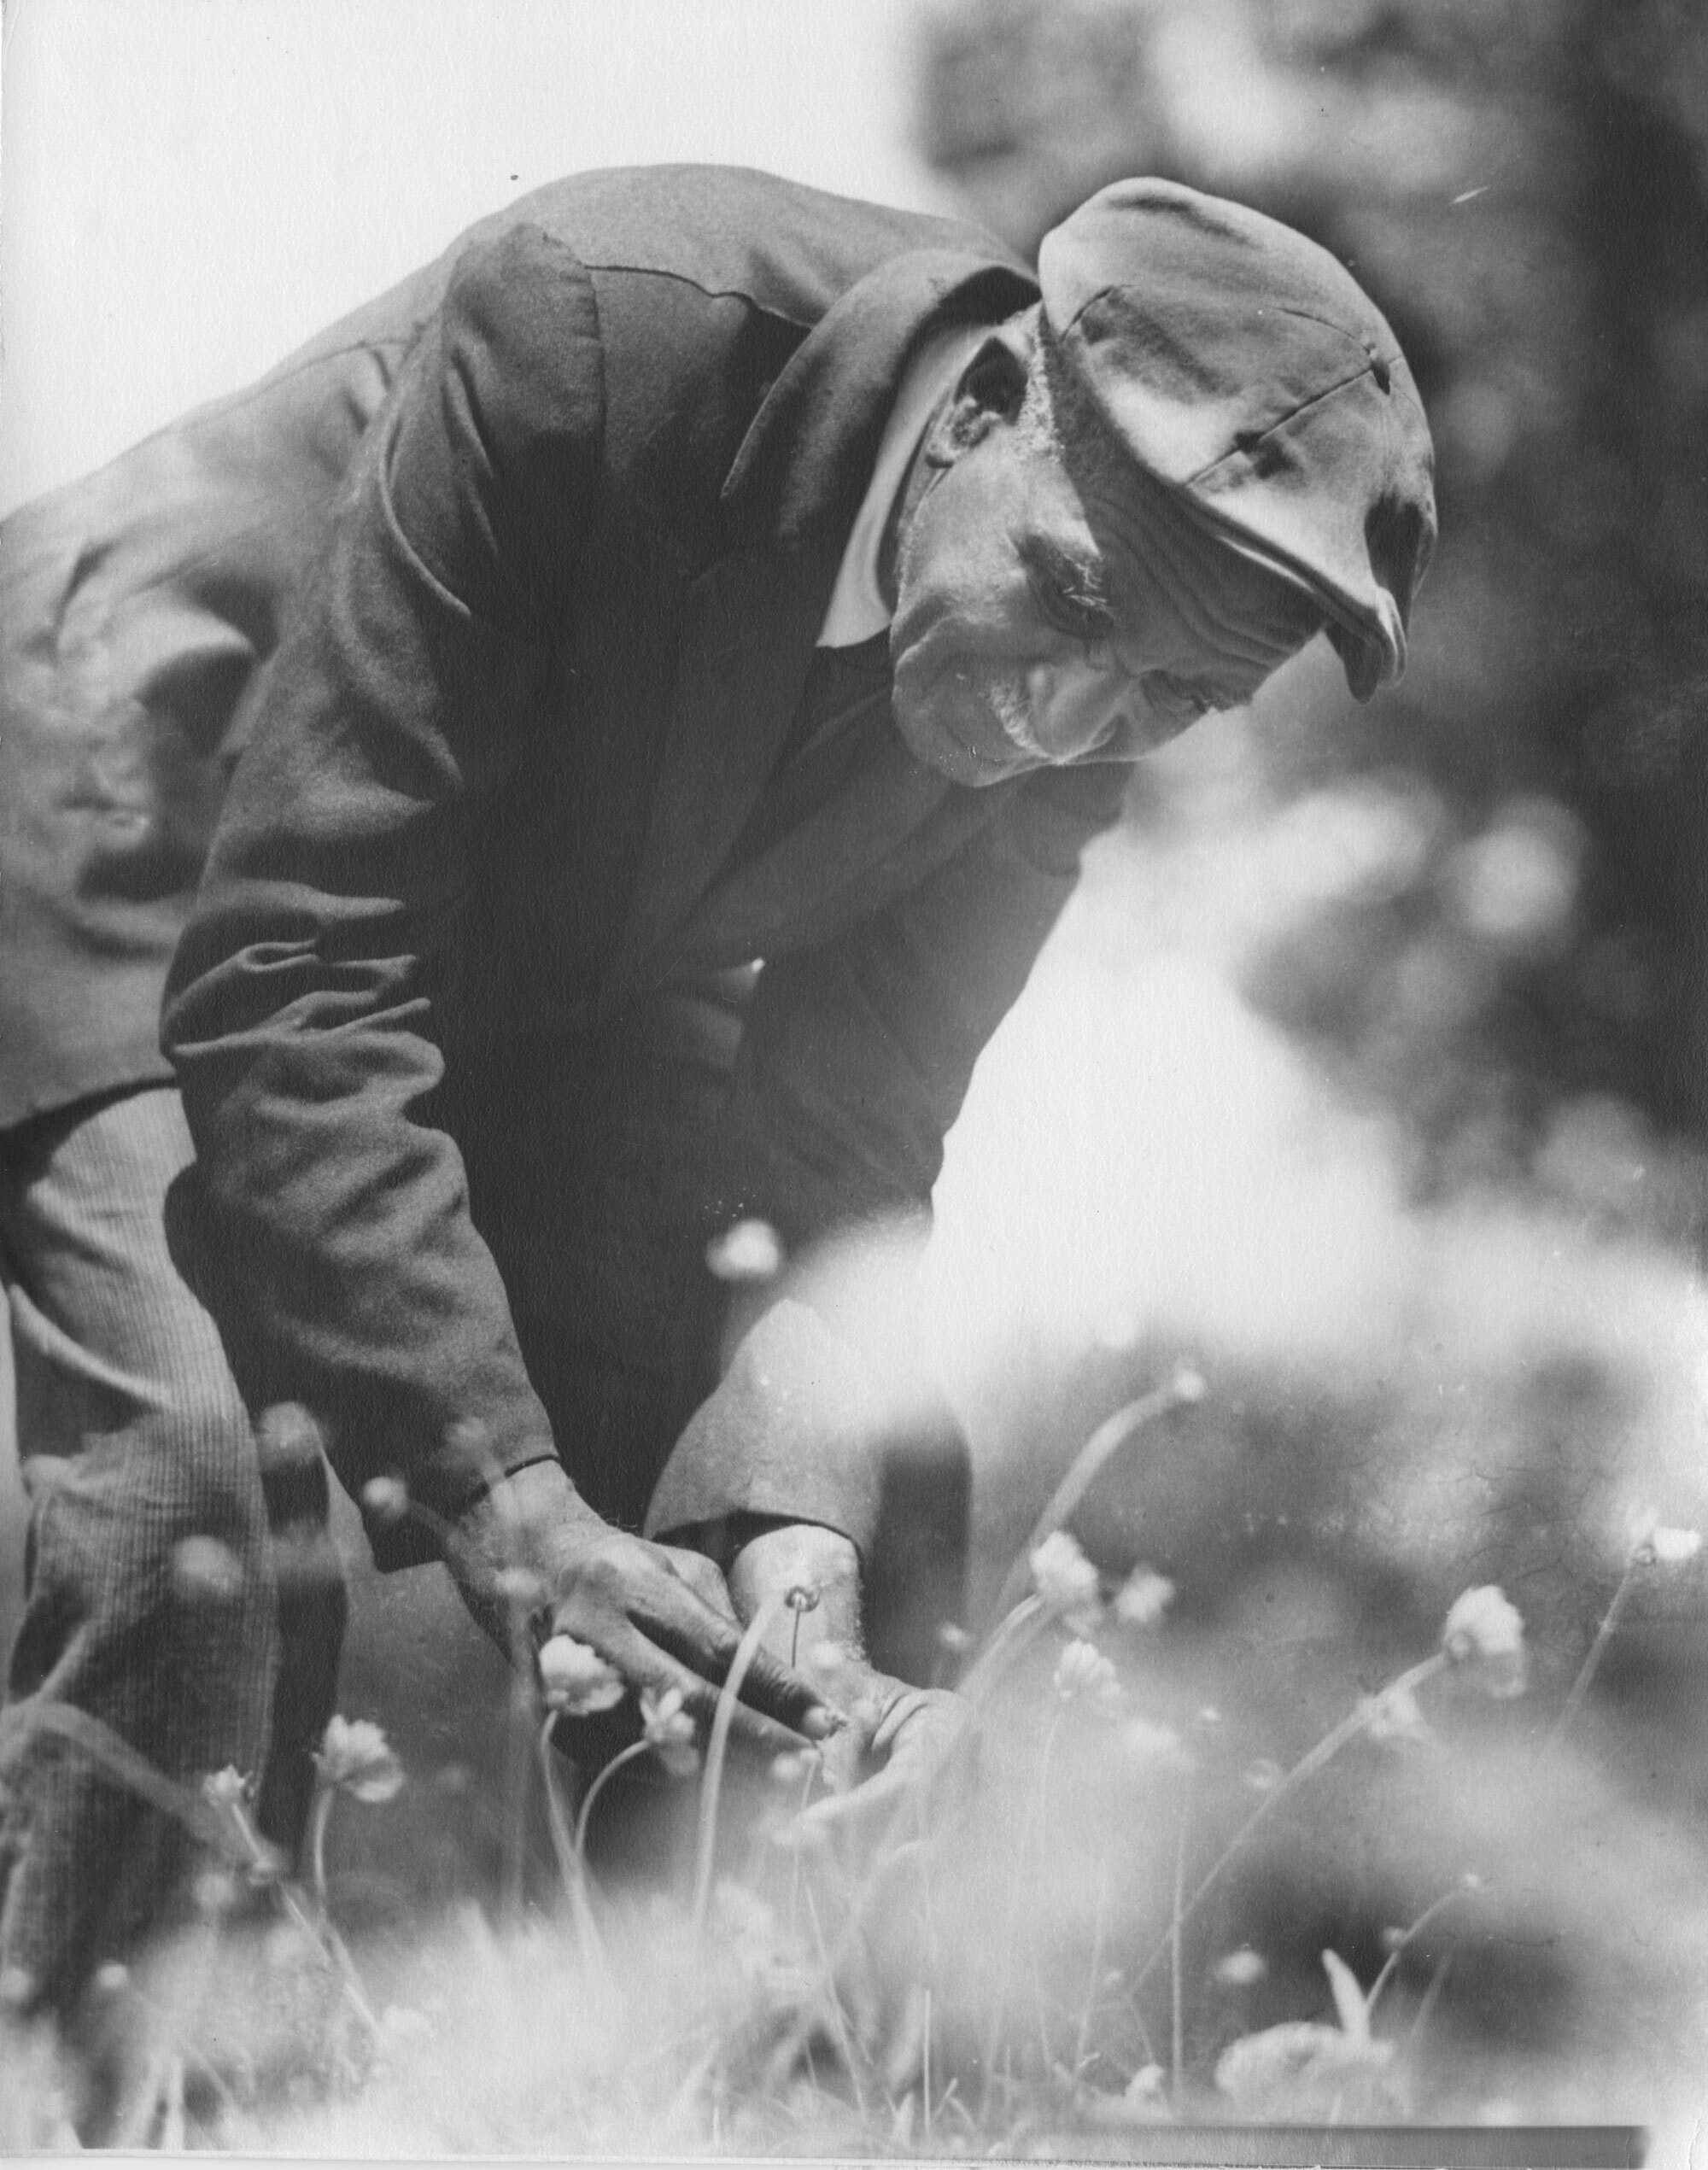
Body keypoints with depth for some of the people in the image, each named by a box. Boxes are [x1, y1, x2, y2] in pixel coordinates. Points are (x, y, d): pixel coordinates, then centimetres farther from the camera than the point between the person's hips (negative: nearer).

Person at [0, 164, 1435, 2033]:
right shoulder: (585, 330, -36)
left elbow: (842, 1139, -13)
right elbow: (287, 982, -37)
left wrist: (797, 1548, -32)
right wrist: (503, 1498, -42)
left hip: (545, 968, 6)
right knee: (182, 1467, -26)